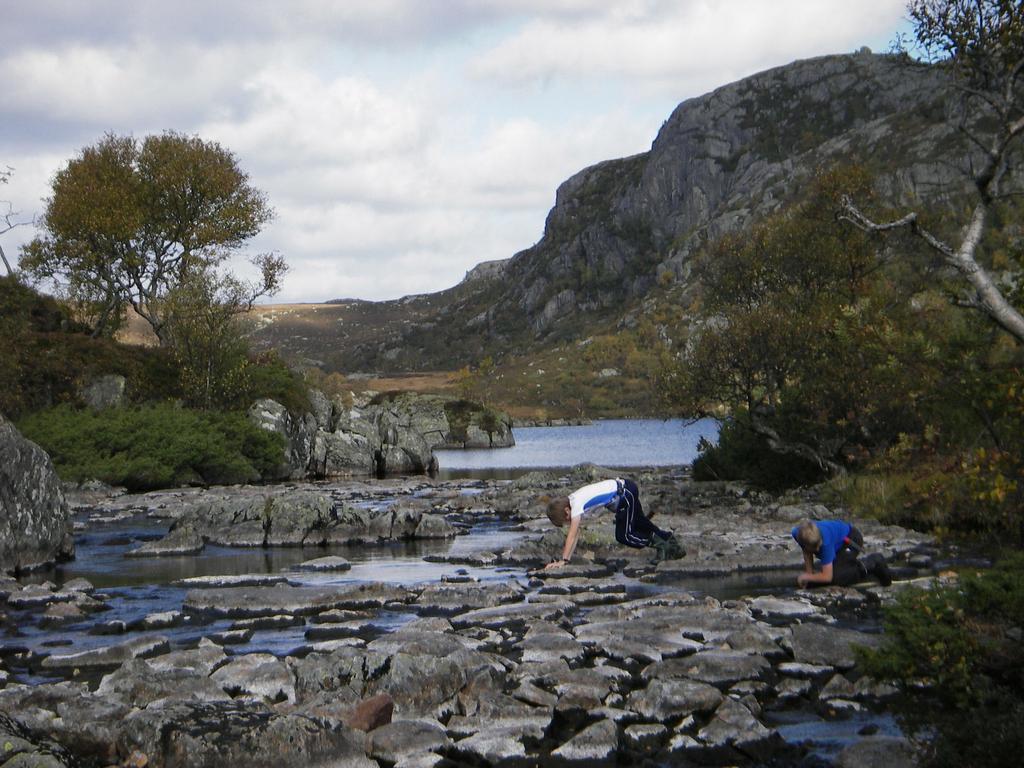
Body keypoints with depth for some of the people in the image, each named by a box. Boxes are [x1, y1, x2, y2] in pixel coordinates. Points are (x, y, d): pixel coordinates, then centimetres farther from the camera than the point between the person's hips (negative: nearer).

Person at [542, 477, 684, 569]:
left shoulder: (577, 505, -23)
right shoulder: (569, 503, 3)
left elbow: (572, 535, -28)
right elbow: (575, 534, 7)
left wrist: (563, 561, -29)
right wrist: (566, 557, 2)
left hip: (626, 493, -9)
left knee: (623, 536, -7)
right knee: (640, 525, 23)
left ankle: (656, 541, 7)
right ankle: (669, 539, 36)